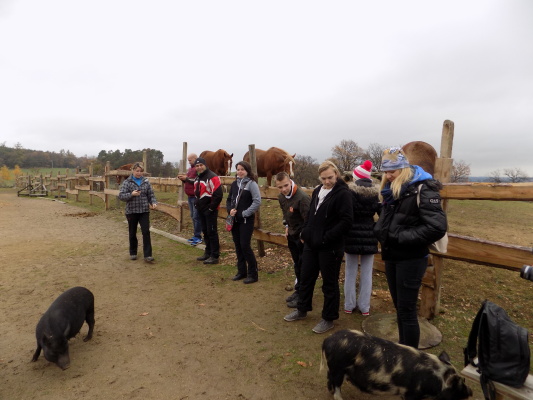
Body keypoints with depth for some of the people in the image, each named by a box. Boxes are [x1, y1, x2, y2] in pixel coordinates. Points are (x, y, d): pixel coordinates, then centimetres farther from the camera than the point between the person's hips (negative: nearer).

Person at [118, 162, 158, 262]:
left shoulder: (146, 182, 4)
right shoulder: (127, 182, -2)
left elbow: (151, 195, 6)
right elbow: (121, 196, -7)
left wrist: (154, 203, -13)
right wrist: (131, 194, -23)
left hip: (144, 211, 1)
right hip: (131, 211, 0)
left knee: (146, 232, -6)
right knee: (132, 233, 12)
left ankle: (147, 255, -3)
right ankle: (133, 253, 29)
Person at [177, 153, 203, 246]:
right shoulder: (190, 169, 19)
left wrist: (187, 178, -18)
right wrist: (183, 179, 6)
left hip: (196, 196, -9)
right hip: (190, 196, 9)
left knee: (196, 217, -8)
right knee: (193, 216, 12)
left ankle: (198, 237, -3)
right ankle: (195, 235, 19)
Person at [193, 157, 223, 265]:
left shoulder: (212, 177, -16)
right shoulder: (197, 178, 14)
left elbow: (218, 195, -21)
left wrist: (211, 208, -18)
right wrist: (196, 204, 15)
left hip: (210, 210, -9)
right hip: (201, 210, 9)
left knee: (212, 232, -4)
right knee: (205, 231, 15)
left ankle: (214, 256, 3)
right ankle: (208, 253, 27)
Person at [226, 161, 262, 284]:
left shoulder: (251, 184, -9)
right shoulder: (234, 184, 10)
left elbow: (257, 202, -16)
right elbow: (229, 200, 16)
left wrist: (245, 213, -16)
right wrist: (230, 210, -4)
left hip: (246, 220, -6)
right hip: (235, 219, 6)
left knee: (245, 246, -7)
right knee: (238, 246, 12)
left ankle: (253, 274, 7)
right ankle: (241, 271, 25)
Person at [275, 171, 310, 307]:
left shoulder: (302, 197, -28)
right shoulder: (281, 197, -1)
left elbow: (308, 220, -26)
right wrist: (286, 226, 11)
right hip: (292, 235, 8)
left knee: (303, 266, 2)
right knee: (297, 265, 19)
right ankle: (298, 290, 34)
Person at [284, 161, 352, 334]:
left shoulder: (342, 193, -14)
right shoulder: (317, 191, 9)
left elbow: (346, 221, -20)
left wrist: (326, 237, -21)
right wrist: (305, 232, 8)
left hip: (330, 247, -7)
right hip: (311, 243, 8)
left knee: (329, 283, 8)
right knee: (305, 277, 19)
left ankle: (328, 319, 26)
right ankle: (302, 310, 39)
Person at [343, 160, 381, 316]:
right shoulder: (376, 193, 0)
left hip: (351, 236, -2)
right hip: (369, 236, 2)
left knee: (350, 272, 9)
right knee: (367, 273, 10)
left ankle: (349, 305, 19)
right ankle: (364, 307, 18)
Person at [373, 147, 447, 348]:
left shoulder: (422, 189, -16)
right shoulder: (391, 191, 8)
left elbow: (437, 227, -24)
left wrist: (401, 237, -21)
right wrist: (380, 230, 1)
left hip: (410, 259, -7)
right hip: (392, 257, 8)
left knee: (407, 310, 1)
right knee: (399, 308, 17)